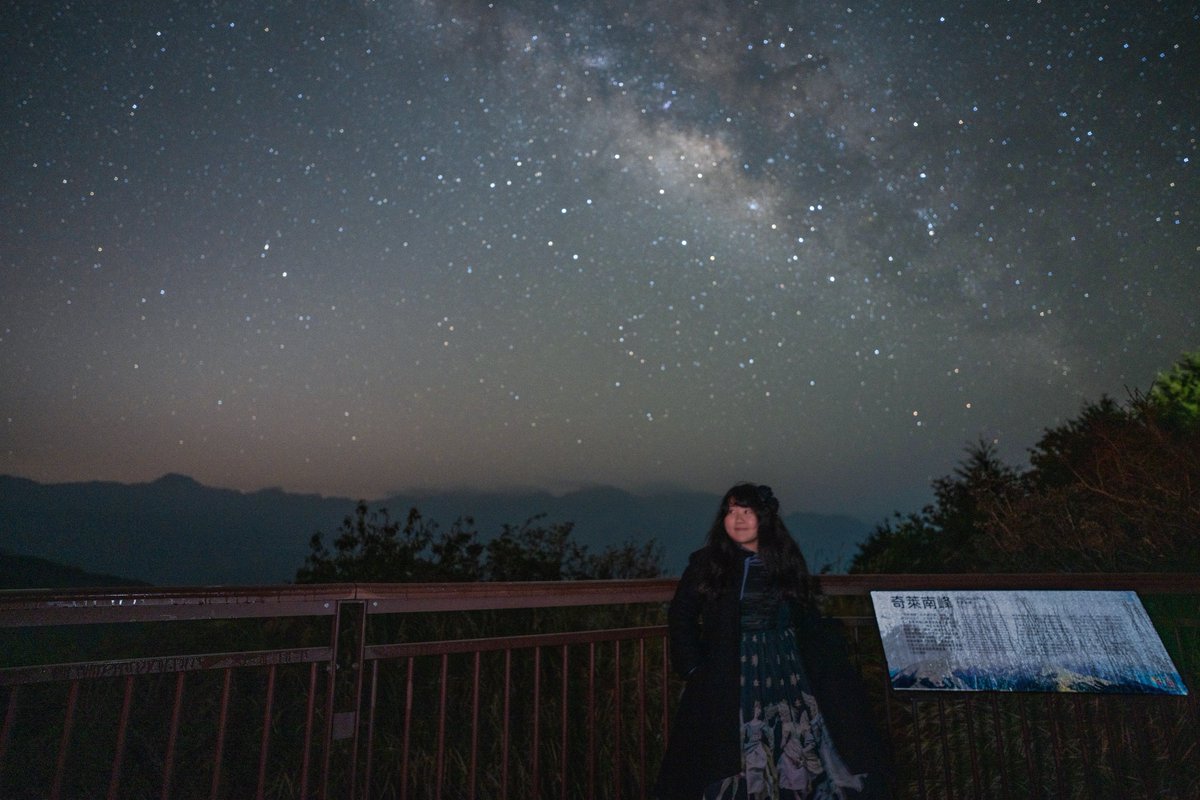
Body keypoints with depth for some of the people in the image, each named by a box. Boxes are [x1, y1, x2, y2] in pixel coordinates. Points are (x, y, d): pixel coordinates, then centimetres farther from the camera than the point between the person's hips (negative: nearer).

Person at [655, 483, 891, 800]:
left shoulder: (786, 563, 7)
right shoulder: (707, 563, 0)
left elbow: (810, 624, 11)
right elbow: (681, 616, 2)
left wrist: (836, 666, 3)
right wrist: (693, 667, -6)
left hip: (786, 676, 2)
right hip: (728, 684, -2)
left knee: (794, 760, -1)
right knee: (732, 764, -3)